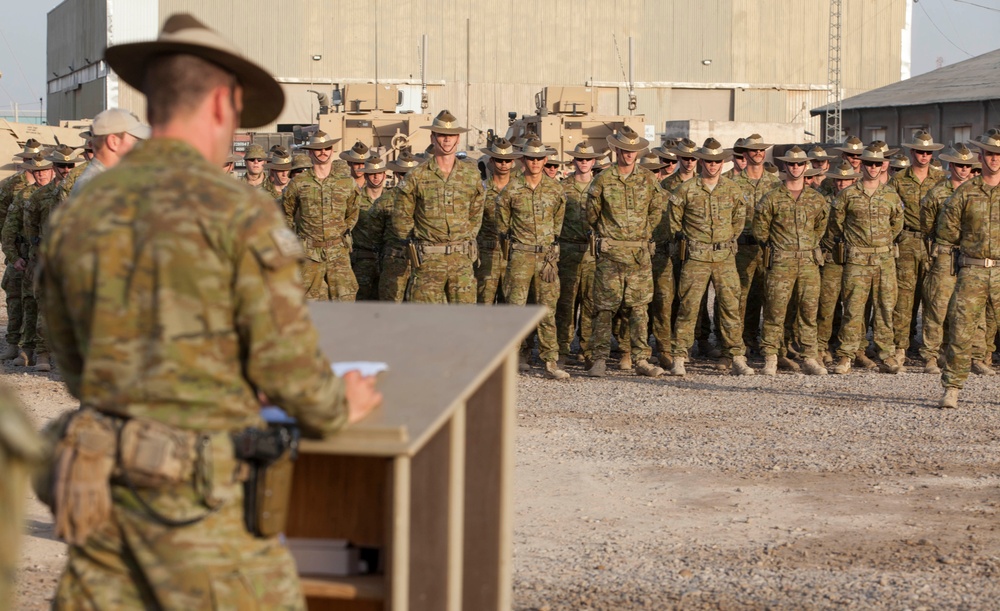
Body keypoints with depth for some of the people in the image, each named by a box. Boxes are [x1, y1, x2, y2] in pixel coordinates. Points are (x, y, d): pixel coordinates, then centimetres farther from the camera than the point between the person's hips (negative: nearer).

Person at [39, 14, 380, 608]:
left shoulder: (79, 214, 6)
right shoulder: (240, 212, -14)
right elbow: (288, 364, -13)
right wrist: (337, 407, 9)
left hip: (102, 484, 6)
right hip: (201, 494, -6)